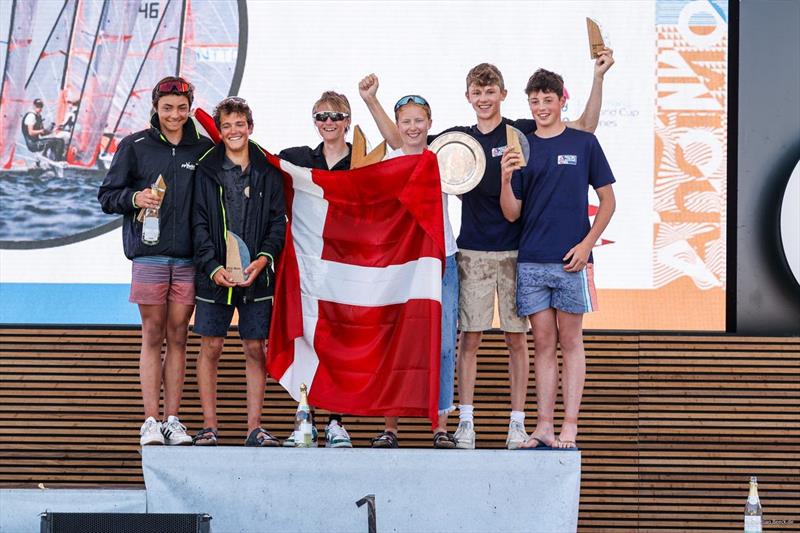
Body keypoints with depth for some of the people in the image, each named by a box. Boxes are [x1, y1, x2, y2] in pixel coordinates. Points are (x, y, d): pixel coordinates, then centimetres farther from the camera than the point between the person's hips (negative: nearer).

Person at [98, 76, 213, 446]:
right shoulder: (135, 146, 5)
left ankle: (172, 420, 7)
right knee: (153, 336, 0)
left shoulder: (203, 150, 9)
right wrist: (134, 198, -14)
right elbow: (107, 196, 6)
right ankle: (151, 422, 0)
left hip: (188, 258, 1)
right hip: (149, 253, -1)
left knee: (178, 337, 3)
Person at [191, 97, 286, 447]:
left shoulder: (268, 172, 6)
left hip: (256, 274, 1)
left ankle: (254, 429, 7)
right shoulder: (205, 171, 2)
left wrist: (264, 258, -11)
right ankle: (209, 427, 7)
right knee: (210, 348, 1)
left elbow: (278, 221, 5)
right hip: (215, 274, -1)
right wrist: (213, 268, -11)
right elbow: (198, 224, -1)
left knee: (256, 349, 3)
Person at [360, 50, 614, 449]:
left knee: (517, 339, 2)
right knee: (469, 338, 0)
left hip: (515, 251, -1)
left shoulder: (523, 132, 2)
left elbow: (586, 127, 0)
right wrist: (370, 101, 6)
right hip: (472, 252, 1)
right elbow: (398, 140, 15)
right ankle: (465, 423, 5)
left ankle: (517, 424, 8)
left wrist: (598, 78, -9)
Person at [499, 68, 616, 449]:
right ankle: (543, 428, 7)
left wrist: (587, 243, -6)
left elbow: (608, 200, 5)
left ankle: (569, 428, 2)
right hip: (531, 261, 3)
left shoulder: (584, 143, 2)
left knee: (570, 341, 1)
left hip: (570, 260, -2)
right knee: (543, 343, 5)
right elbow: (512, 214, 7)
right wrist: (506, 179, -11)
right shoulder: (520, 149, 9)